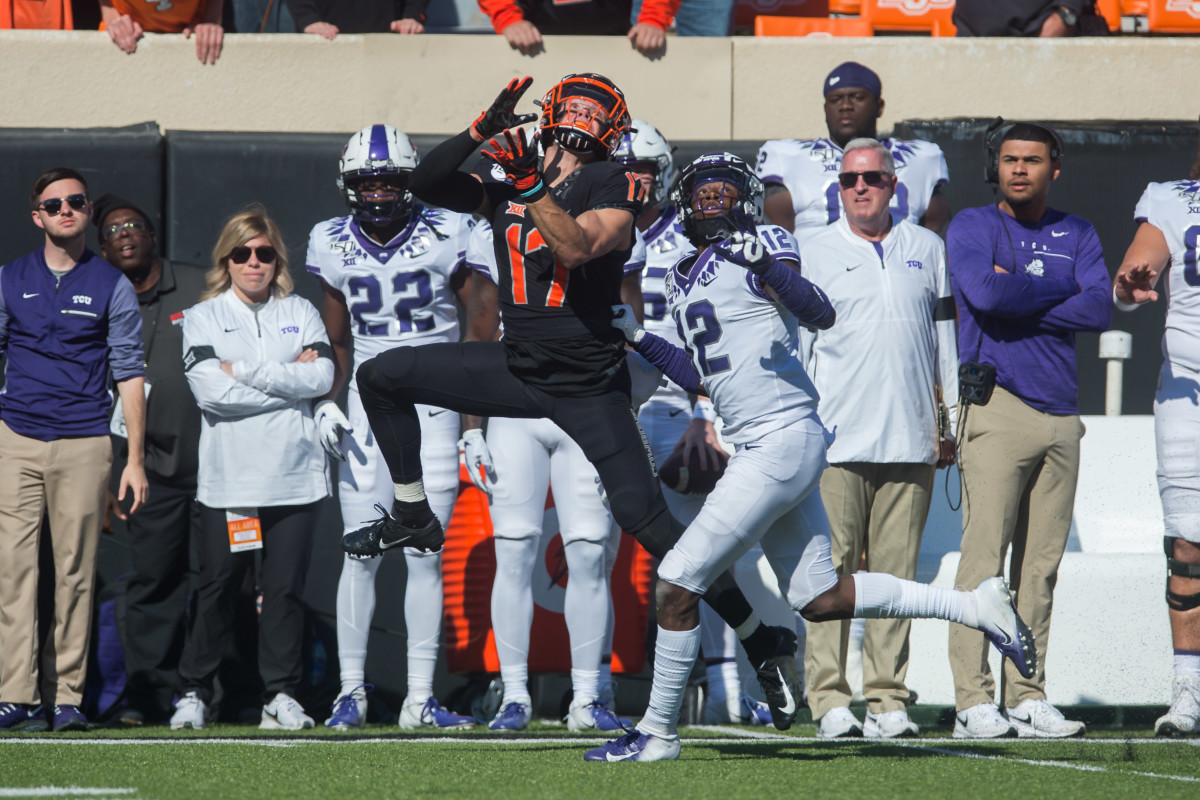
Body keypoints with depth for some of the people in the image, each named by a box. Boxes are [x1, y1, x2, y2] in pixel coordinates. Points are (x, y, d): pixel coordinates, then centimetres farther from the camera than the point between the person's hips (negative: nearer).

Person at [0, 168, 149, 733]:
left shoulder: (112, 288, 7)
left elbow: (129, 376, 6)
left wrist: (135, 460, 0)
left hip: (84, 445, -1)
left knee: (75, 572, -1)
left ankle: (65, 697, 2)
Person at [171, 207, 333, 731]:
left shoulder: (300, 314, 13)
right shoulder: (202, 319, 7)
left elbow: (322, 376, -4)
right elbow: (210, 391, -9)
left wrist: (245, 371, -9)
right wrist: (287, 380, -6)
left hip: (294, 475, 1)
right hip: (228, 477, -1)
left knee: (285, 586, -1)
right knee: (218, 587, -1)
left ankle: (281, 695, 5)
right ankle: (195, 692, 9)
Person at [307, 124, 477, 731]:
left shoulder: (444, 238, -5)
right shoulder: (335, 247, 3)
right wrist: (325, 403, -1)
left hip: (433, 404, -2)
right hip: (368, 405, 2)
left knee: (425, 554, -2)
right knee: (361, 553, -2)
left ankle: (419, 698, 1)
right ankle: (351, 691, 5)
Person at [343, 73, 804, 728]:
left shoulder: (613, 186, -9)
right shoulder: (507, 183, 9)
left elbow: (576, 246, -25)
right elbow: (427, 184, 7)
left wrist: (528, 185, -28)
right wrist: (483, 130, -4)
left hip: (588, 389, -6)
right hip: (517, 369, 6)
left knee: (644, 519, -14)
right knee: (380, 377, 5)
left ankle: (765, 643, -5)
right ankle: (413, 519, 21)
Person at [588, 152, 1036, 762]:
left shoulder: (762, 245, -5)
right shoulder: (683, 278, 19)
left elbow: (821, 315, -20)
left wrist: (767, 267, -35)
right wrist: (638, 339, 20)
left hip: (782, 440, -9)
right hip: (757, 449, 9)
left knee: (677, 584, -7)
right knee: (820, 599, 11)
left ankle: (657, 732, 3)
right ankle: (976, 607, 18)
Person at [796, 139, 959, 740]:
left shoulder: (927, 250, 14)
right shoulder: (814, 255, 6)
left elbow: (944, 336, 18)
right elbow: (794, 347, 7)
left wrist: (948, 421, 14)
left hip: (909, 439, 2)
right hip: (836, 439, -2)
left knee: (896, 572, 1)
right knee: (831, 571, -7)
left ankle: (887, 698, 4)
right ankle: (829, 698, -6)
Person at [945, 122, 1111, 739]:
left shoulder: (1077, 236, 18)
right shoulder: (972, 227, 6)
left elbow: (1099, 309, 0)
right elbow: (985, 294, -14)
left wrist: (1017, 300, -6)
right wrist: (1061, 288, -1)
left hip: (1061, 411, 5)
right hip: (997, 405, -5)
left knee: (1042, 563, 3)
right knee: (985, 554, -11)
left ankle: (1028, 696, 6)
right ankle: (973, 701, -13)